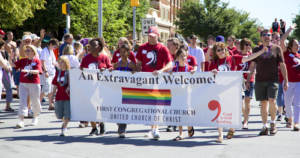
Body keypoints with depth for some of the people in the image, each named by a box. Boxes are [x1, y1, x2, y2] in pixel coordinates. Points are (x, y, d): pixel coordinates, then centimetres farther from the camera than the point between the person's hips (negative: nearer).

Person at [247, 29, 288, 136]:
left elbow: (282, 65, 7)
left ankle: (273, 123, 5)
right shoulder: (256, 50, 11)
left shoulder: (276, 49, 6)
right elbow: (252, 66, 13)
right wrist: (248, 80, 8)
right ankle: (264, 127, 12)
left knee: (272, 101, -15)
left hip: (273, 80, -2)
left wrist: (286, 81, 3)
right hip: (260, 80, 2)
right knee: (263, 104, 4)